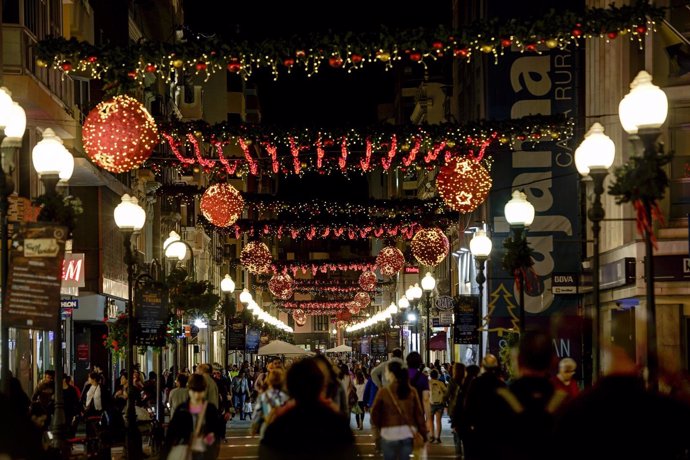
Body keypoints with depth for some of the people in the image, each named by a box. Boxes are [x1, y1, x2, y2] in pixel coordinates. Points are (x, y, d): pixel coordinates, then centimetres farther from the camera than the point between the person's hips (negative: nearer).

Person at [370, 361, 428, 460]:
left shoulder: (384, 392, -9)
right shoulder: (412, 391, -1)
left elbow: (374, 414, -2)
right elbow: (419, 414, -1)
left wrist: (379, 428, 16)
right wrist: (423, 434, 6)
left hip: (389, 433, -2)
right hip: (408, 433, 2)